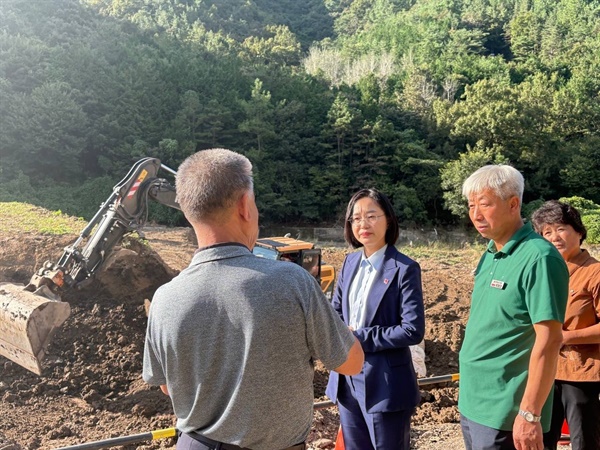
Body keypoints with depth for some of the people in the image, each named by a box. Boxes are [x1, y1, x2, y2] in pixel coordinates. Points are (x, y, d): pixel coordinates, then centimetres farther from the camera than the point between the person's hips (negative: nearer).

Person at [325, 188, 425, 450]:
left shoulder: (404, 269, -13)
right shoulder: (350, 262, 6)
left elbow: (413, 330, -19)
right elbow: (336, 310, 14)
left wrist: (360, 338, -17)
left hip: (384, 382, -6)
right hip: (347, 378, 6)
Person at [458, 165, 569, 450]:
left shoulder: (538, 258, -17)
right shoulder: (490, 254, 7)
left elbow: (549, 340, -20)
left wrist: (530, 414, -21)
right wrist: (468, 394, 15)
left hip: (504, 413, -8)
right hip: (472, 404, 8)